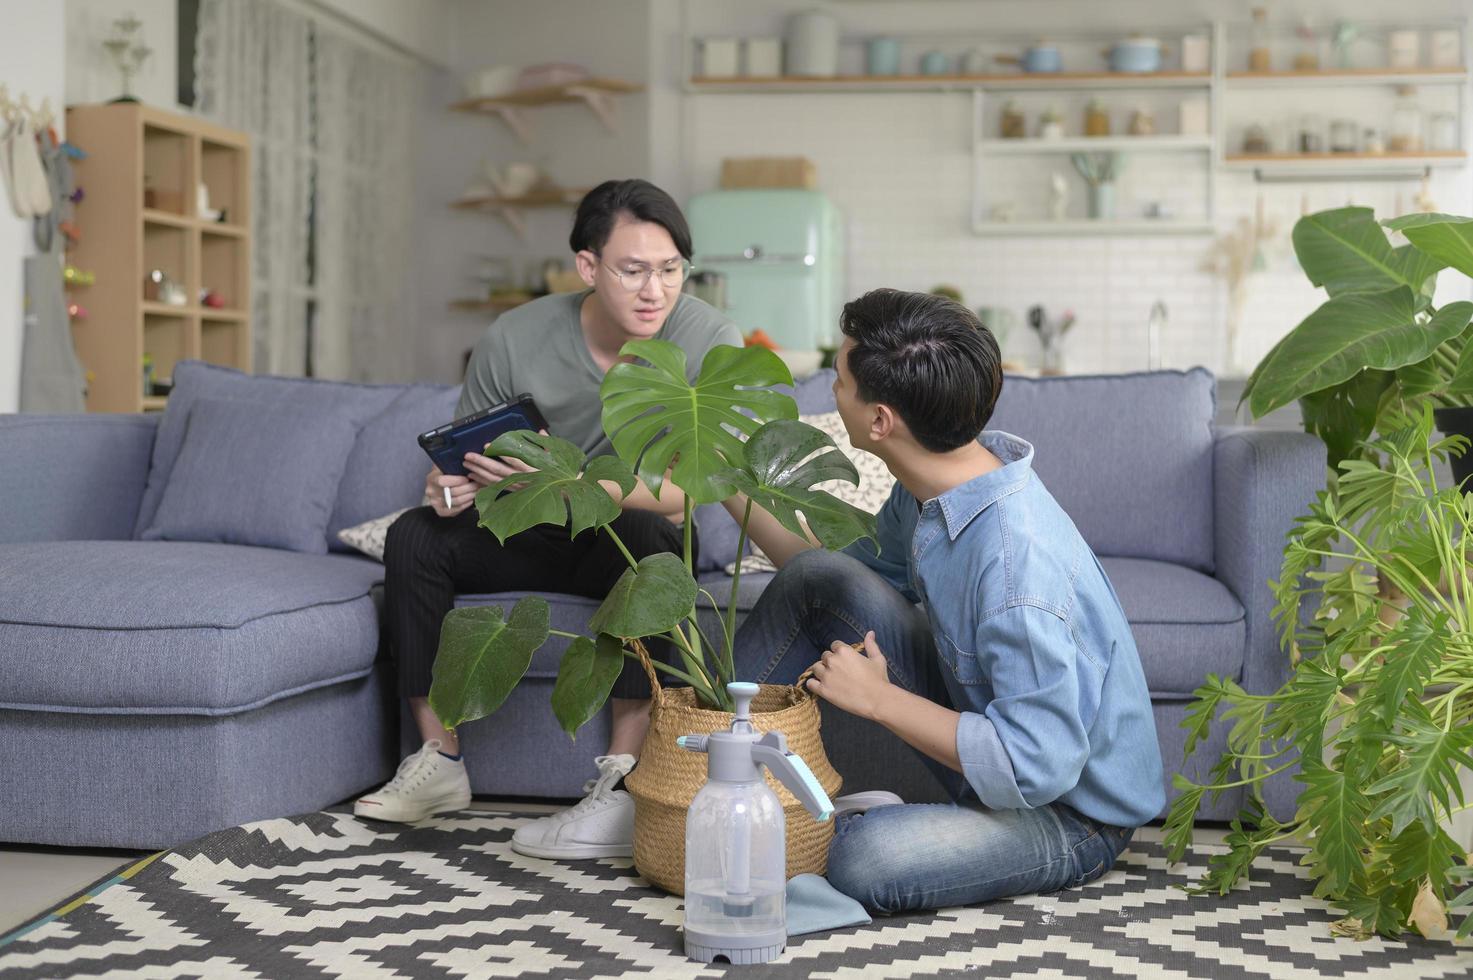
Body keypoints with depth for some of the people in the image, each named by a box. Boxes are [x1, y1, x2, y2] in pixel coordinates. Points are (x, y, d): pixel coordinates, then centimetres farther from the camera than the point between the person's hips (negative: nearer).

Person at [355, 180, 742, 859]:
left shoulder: (708, 340, -19)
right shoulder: (514, 340, -13)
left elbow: (686, 492, -25)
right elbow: (461, 463, 0)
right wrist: (446, 488, -26)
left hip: (651, 541, -3)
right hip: (536, 540, 3)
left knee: (639, 535, -36)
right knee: (416, 535, -19)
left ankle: (624, 789, -38)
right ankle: (440, 763, -11)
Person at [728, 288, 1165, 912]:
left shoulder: (1015, 562, -36)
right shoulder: (934, 485, -8)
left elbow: (1036, 769, -33)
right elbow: (848, 576, 13)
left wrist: (878, 699, -24)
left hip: (1074, 812, -8)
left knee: (860, 861, -34)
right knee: (816, 576, -2)